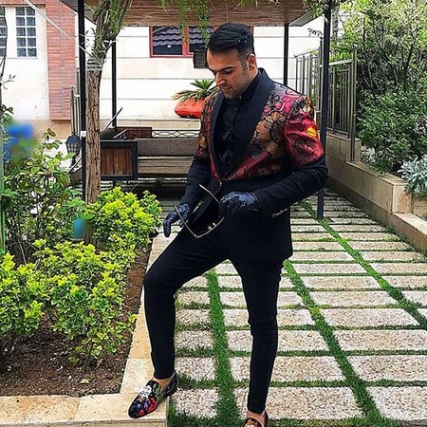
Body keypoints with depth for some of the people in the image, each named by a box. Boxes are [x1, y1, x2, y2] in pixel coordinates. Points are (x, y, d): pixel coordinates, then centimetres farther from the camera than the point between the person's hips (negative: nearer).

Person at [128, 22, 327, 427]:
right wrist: (188, 203, -1)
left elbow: (315, 172, -14)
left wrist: (258, 199, -24)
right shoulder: (212, 104, 5)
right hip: (212, 219, 6)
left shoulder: (289, 105, -14)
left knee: (262, 322, 8)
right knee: (156, 281, 3)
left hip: (260, 229, -5)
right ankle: (164, 377, 22)